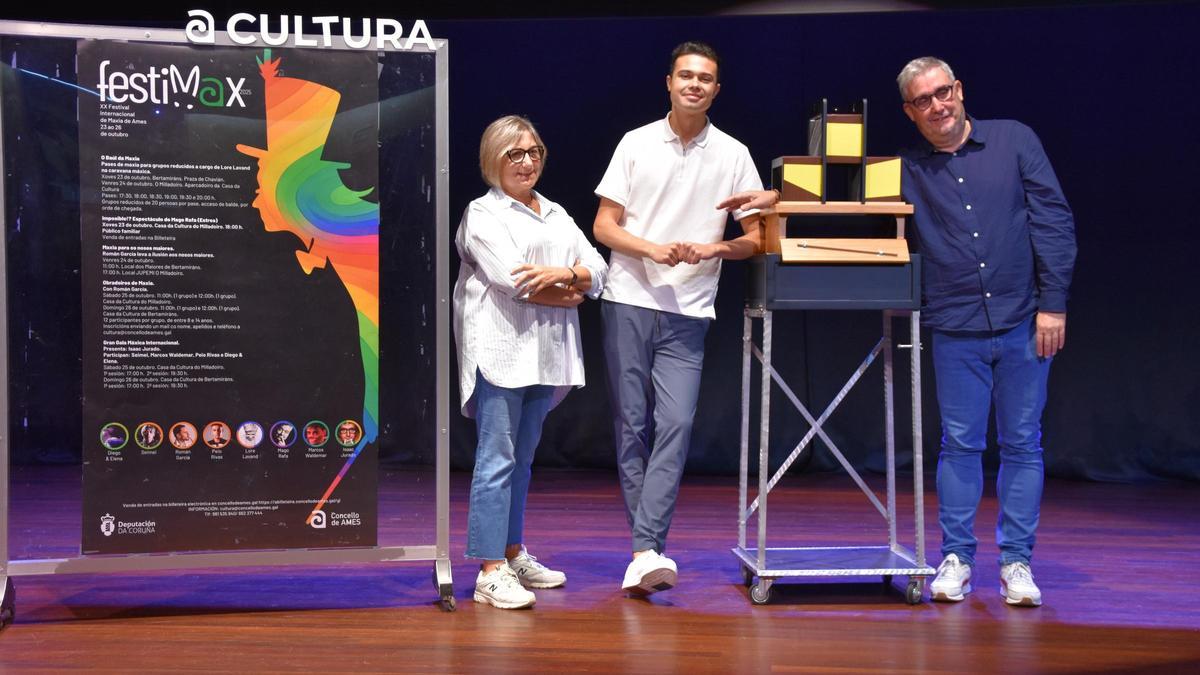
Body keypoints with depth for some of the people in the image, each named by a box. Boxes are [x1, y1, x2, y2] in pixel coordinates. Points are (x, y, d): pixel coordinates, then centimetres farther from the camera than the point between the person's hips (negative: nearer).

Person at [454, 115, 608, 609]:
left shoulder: (557, 215, 21)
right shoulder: (483, 214, 0)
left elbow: (598, 272, 10)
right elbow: (512, 280, -14)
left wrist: (561, 273, -10)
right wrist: (566, 295, -2)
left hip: (544, 353, 7)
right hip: (500, 349, -7)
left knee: (522, 458, 14)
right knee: (496, 459, -9)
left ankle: (513, 554, 24)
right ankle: (490, 573, -10)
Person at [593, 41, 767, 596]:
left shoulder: (733, 155, 6)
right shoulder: (636, 143, 6)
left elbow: (756, 237, 7)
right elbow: (603, 226, 5)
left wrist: (715, 248, -13)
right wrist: (652, 249, -12)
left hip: (688, 311, 0)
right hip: (628, 301, 1)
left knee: (675, 425, -12)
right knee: (632, 426, 2)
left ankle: (645, 551, -13)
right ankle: (649, 549, 11)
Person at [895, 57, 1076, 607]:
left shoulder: (1014, 140, 4)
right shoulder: (906, 168, 6)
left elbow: (1054, 221, 1)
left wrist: (1053, 304, -5)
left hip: (1023, 322, 0)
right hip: (955, 329, 0)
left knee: (1022, 443, 5)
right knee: (960, 444, 5)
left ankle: (1017, 561, 14)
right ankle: (956, 558, 16)